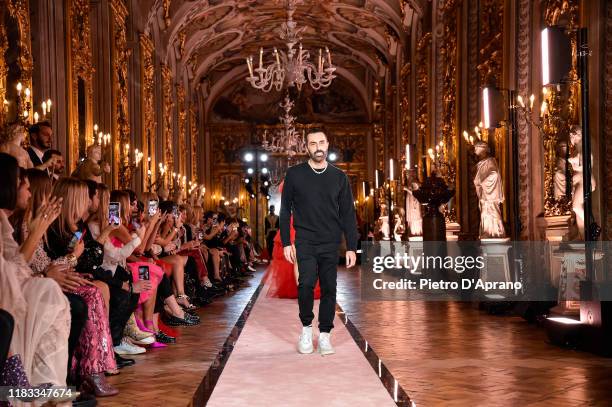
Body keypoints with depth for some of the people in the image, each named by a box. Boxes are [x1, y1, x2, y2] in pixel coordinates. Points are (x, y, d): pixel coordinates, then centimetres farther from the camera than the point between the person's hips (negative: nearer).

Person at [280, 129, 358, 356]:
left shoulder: (339, 177, 5)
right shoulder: (294, 175, 2)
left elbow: (348, 214, 6)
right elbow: (285, 210, 4)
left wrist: (351, 247, 0)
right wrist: (286, 243, -2)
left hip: (331, 243, 2)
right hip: (305, 241, -2)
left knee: (329, 288, 3)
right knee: (306, 283, -17)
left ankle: (324, 335, 16)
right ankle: (306, 327, 4)